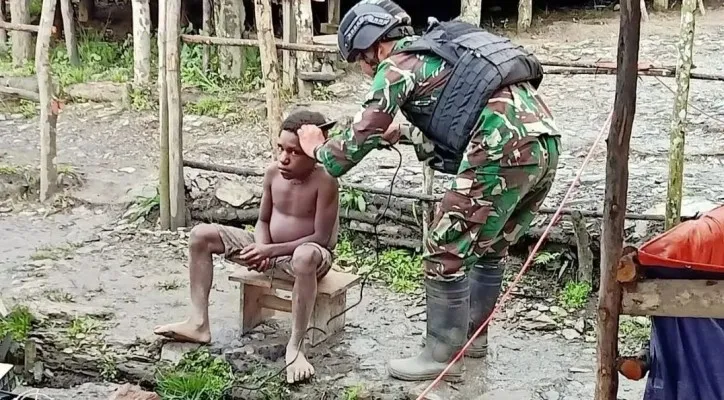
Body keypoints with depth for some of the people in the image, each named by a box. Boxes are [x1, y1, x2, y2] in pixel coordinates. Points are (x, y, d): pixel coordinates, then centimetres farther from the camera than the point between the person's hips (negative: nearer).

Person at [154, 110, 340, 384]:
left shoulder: (324, 181, -21)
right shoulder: (273, 173, -3)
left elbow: (321, 238, -23)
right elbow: (263, 220, 7)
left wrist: (272, 250, -26)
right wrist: (261, 248, -16)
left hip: (306, 254, -7)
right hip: (269, 250, 7)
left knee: (306, 256, -47)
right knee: (201, 235, -2)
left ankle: (294, 346, -35)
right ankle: (199, 324, -3)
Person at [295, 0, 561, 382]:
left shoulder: (396, 66, 4)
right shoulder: (441, 47, 29)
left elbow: (360, 139, 6)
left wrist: (318, 150, 24)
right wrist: (404, 133, 38)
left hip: (505, 151, -9)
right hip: (544, 142, 9)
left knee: (446, 252, 5)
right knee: (490, 247, 24)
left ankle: (442, 356, 14)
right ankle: (473, 334, 38)